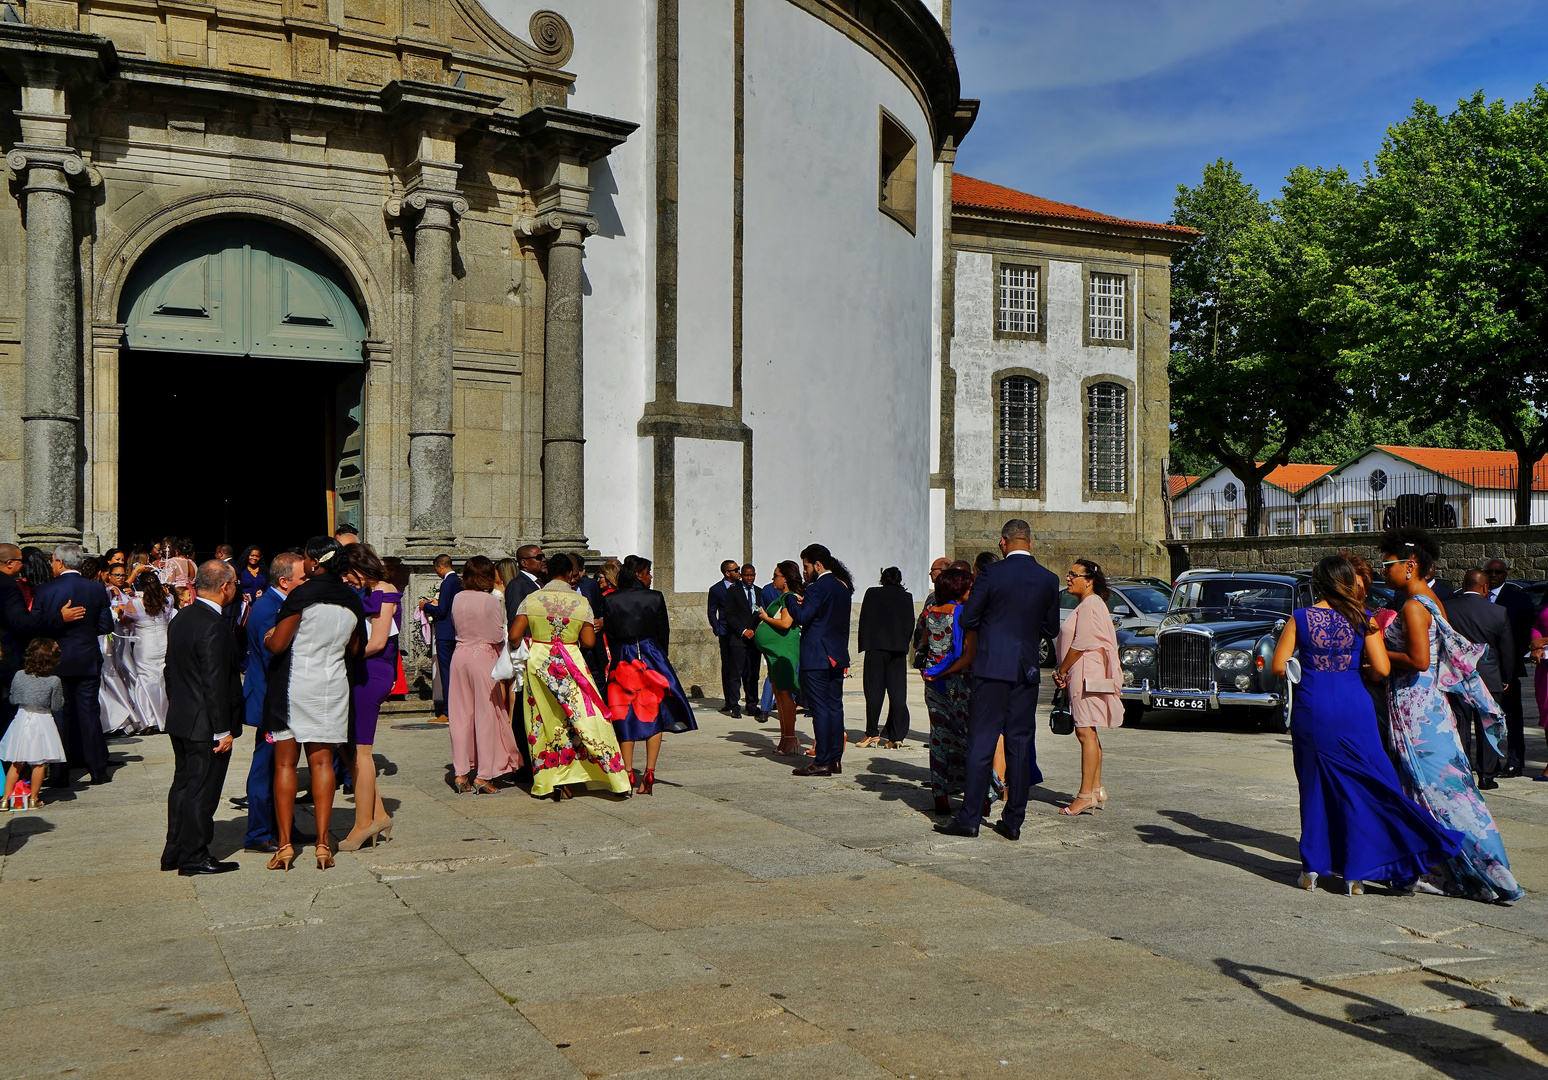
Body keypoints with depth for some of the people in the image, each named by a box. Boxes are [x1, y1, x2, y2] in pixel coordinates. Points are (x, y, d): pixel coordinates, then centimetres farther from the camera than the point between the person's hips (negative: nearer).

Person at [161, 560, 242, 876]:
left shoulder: (180, 618, 8)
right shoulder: (214, 626, -22)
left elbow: (171, 671, 15)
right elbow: (215, 682, -23)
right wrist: (223, 730, -19)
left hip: (180, 720, 9)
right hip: (205, 726, -9)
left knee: (183, 785, 18)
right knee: (202, 791, 0)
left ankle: (174, 851, 26)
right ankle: (194, 857, 8)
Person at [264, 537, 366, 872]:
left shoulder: (303, 594, -13)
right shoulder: (353, 600, 4)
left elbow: (277, 645, -13)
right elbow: (355, 650, 14)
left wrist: (266, 638, 8)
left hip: (294, 685, -4)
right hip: (333, 686, 4)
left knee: (285, 763, 5)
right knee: (322, 762, 8)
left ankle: (285, 844, 5)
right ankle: (322, 842, 5)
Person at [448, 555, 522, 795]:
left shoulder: (457, 599, 4)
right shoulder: (491, 601, -12)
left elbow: (456, 624, 14)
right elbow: (499, 635, -7)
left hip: (460, 655, 5)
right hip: (484, 656, -5)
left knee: (461, 715, 10)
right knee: (486, 715, 2)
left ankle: (461, 773, 13)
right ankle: (483, 775, 4)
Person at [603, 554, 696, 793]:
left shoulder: (612, 601, 0)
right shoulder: (655, 598, -4)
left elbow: (609, 636, 3)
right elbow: (664, 633, 1)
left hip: (622, 662, 2)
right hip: (651, 657, -1)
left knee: (626, 717, 8)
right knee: (655, 715, 6)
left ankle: (629, 774, 5)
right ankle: (649, 773, -2)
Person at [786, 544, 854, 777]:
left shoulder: (817, 588, -15)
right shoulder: (843, 586, 13)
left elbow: (802, 617, -21)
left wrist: (791, 598, -6)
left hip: (816, 657, -9)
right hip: (837, 656, 9)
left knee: (820, 708, -6)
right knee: (835, 706, 10)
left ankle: (822, 762, -5)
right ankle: (835, 759, 13)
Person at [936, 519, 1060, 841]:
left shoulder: (990, 573, -8)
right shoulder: (1049, 580, 3)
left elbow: (967, 621, -4)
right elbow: (1051, 630, 10)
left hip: (992, 667, -3)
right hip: (1027, 670, 3)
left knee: (981, 742, 0)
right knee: (1019, 744, 8)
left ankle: (970, 817, 0)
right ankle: (1013, 820, 12)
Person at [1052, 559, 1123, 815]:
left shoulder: (1090, 604, -12)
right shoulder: (1086, 605, 21)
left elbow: (1080, 644, -18)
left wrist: (1061, 670, -8)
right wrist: (1063, 671, 10)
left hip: (1088, 675, -11)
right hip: (1082, 676, 11)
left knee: (1086, 732, -11)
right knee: (1087, 733, 12)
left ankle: (1086, 794, -12)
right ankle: (1096, 789, 17)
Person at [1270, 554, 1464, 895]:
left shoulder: (1301, 618, -1)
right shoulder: (1363, 619, -3)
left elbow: (1278, 666, -3)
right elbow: (1382, 669, -8)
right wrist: (1353, 669, 11)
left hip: (1311, 710, 1)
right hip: (1353, 710, -1)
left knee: (1314, 787, 12)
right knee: (1360, 788, 8)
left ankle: (1311, 869, 15)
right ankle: (1356, 872, 9)